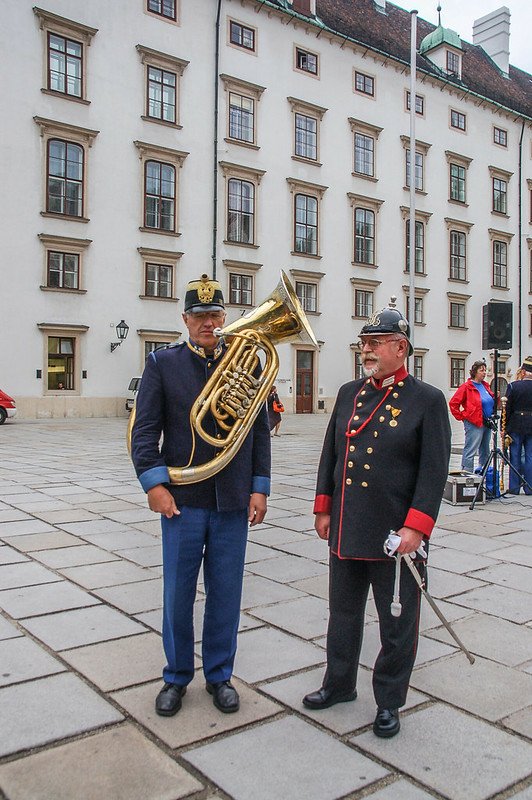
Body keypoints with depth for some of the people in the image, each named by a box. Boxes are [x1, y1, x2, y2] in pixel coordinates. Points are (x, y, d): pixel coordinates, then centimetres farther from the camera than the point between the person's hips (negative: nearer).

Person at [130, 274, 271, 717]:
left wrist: (259, 489, 2)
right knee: (178, 594, 10)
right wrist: (155, 484, -12)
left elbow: (260, 430, 7)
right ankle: (177, 676, 30)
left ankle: (220, 674, 30)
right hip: (182, 499, -1)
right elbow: (144, 430, -2)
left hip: (233, 503, 1)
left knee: (225, 593, 11)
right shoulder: (163, 363, 2)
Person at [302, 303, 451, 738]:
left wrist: (415, 527, -17)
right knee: (343, 613, 19)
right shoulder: (349, 393, 8)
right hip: (345, 532, 5)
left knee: (397, 623, 11)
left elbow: (434, 471, -11)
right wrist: (323, 509, 9)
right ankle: (339, 683, 39)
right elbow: (330, 454, 12)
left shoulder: (428, 400, -8)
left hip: (395, 536, -5)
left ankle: (389, 702, 30)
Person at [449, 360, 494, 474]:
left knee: (485, 451, 17)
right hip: (474, 424, -8)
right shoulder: (466, 387, -9)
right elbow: (453, 403, -11)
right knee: (470, 451, -8)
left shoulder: (485, 386, 14)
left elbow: (492, 402, 28)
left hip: (487, 423, 8)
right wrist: (461, 417, -9)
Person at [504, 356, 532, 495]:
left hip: (516, 426, -2)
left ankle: (514, 487, 8)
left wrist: (503, 428, 0)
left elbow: (507, 409, -7)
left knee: (515, 457, 5)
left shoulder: (513, 386, -9)